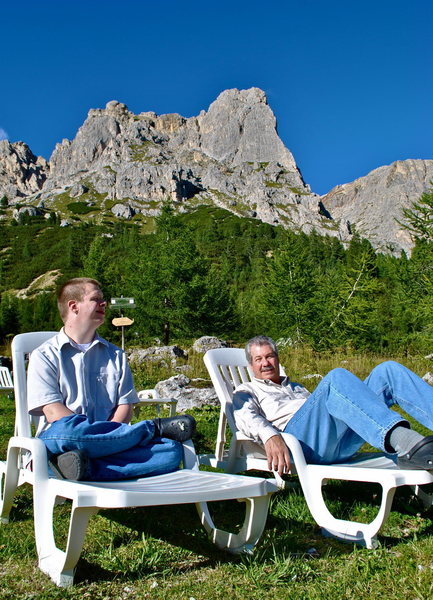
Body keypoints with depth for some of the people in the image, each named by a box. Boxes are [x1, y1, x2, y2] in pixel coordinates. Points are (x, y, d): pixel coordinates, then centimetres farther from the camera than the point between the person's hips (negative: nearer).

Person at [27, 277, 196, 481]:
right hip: (57, 442, -3)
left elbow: (126, 405, 10)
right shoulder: (45, 355, 9)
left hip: (110, 441, 3)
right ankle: (154, 427, -20)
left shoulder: (115, 355, 21)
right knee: (66, 429, -40)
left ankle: (88, 468, -37)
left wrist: (104, 437, -11)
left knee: (171, 450, -23)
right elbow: (53, 411, -5)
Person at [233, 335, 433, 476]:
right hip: (299, 438, -6)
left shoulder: (296, 387, 41)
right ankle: (405, 443, -52)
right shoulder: (247, 391, 24)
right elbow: (245, 416, 1)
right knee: (337, 377, -32)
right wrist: (270, 436, -23)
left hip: (341, 444, 6)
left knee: (388, 369, -10)